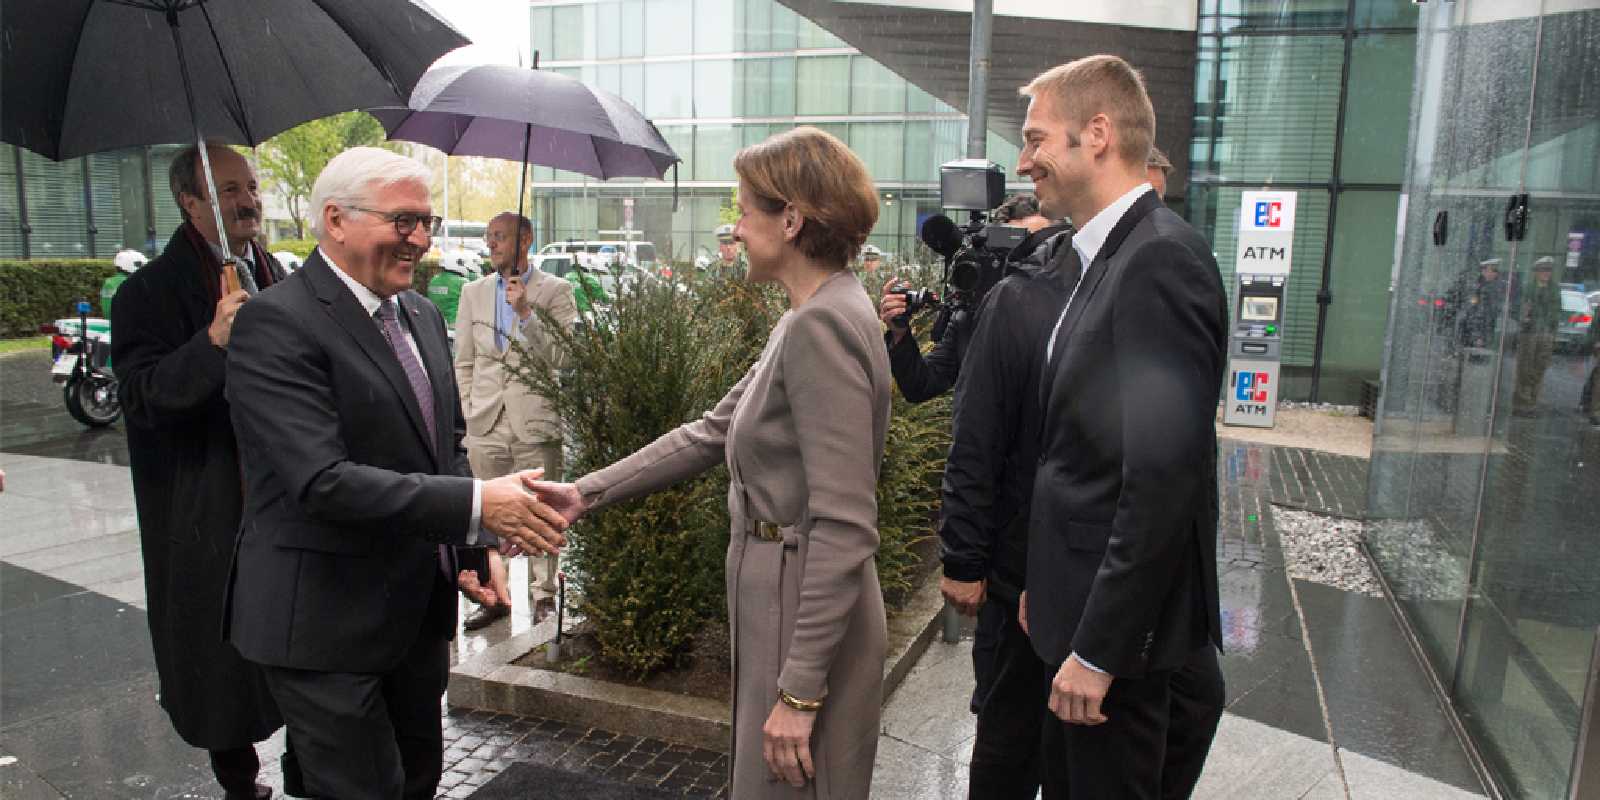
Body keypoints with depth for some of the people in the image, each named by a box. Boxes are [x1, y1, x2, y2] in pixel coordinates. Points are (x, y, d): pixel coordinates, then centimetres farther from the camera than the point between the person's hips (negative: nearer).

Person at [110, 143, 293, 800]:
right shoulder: (150, 292, -9)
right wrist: (213, 342, -33)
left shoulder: (276, 278, 10)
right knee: (225, 661, 9)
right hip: (212, 518, -5)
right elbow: (140, 398, -19)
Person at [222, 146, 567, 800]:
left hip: (420, 609, 8)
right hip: (327, 622, -7)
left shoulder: (422, 315, 8)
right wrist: (476, 503, -29)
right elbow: (323, 480, -27)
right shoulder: (277, 323, -18)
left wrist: (489, 534, -4)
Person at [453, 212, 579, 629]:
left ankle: (548, 591, 14)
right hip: (486, 424, 4)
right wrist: (468, 413, 7)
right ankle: (494, 595, 22)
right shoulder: (474, 292, 12)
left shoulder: (556, 291, 0)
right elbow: (463, 363, 15)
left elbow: (563, 356, -9)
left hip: (536, 422, -4)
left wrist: (525, 311, -16)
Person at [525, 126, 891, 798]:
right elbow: (713, 432, 12)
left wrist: (799, 690, -23)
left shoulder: (823, 325, -21)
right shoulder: (809, 318, 10)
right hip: (780, 598, 10)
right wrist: (587, 493, 10)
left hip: (808, 614, -10)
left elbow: (845, 526, -25)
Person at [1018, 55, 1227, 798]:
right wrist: (1046, 583, 14)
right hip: (1082, 602, 9)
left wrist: (1099, 648, -21)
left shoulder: (1161, 259, -21)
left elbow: (1165, 476, -26)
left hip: (1127, 633, -9)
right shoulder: (1092, 259, 9)